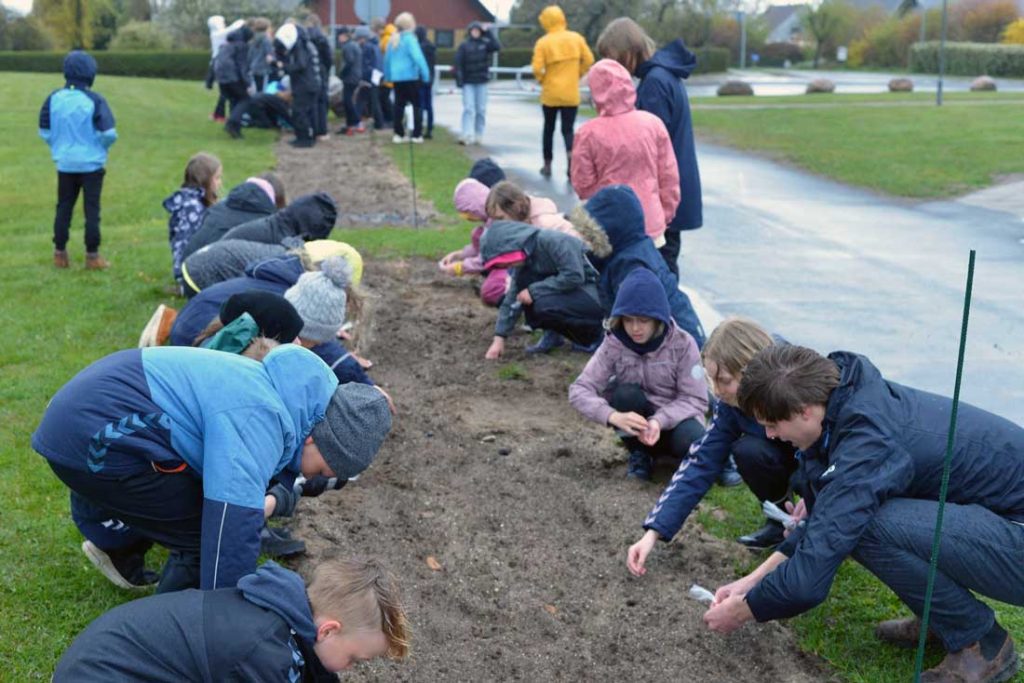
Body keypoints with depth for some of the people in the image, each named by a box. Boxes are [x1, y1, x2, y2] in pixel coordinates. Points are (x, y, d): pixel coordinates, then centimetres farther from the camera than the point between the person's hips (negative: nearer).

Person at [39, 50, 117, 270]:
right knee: (91, 210, 5)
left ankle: (60, 253, 20)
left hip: (64, 164, 3)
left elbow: (44, 131, 2)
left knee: (63, 208, 14)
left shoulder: (54, 98, -4)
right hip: (91, 164, -3)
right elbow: (109, 133, -16)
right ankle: (92, 255, 8)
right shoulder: (94, 100, -15)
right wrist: (100, 147, 5)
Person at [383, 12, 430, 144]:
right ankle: (417, 134, 0)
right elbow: (418, 58, -20)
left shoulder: (393, 40, 10)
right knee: (417, 105, 2)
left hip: (396, 77, 6)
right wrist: (426, 74, -17)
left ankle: (399, 134, 9)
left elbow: (387, 59, 14)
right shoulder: (410, 39, -11)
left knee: (399, 105, 11)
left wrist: (388, 76, 22)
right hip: (410, 76, -6)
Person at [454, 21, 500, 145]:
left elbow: (497, 46, -14)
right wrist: (459, 80, -12)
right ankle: (467, 135, -15)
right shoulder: (464, 46, -1)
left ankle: (479, 135, 16)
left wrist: (487, 33, -13)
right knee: (468, 109, -9)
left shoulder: (485, 44, 4)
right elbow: (458, 63, -5)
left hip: (481, 81, 2)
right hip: (468, 82, -2)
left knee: (481, 109, 6)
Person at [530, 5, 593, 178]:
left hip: (550, 94, -1)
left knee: (549, 128, 16)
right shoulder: (576, 38, -1)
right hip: (571, 94, 1)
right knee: (568, 130, 7)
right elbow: (588, 60, 1)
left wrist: (542, 80, 3)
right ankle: (571, 156, -20)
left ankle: (547, 165, 22)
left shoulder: (543, 42, -10)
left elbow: (537, 68, -16)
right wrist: (577, 75, 13)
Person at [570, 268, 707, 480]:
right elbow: (579, 390, -20)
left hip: (675, 420, -2)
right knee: (626, 394, -30)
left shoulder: (682, 344, -17)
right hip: (637, 423, 2)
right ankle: (639, 454, -6)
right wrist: (613, 416, -38)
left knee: (693, 443, -35)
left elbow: (696, 400, -16)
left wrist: (659, 421, -34)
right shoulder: (614, 344, -14)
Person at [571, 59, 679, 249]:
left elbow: (583, 184, -4)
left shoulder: (588, 133, -12)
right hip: (651, 225, 2)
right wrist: (665, 216, 13)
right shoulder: (653, 123, -5)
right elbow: (669, 176, 1)